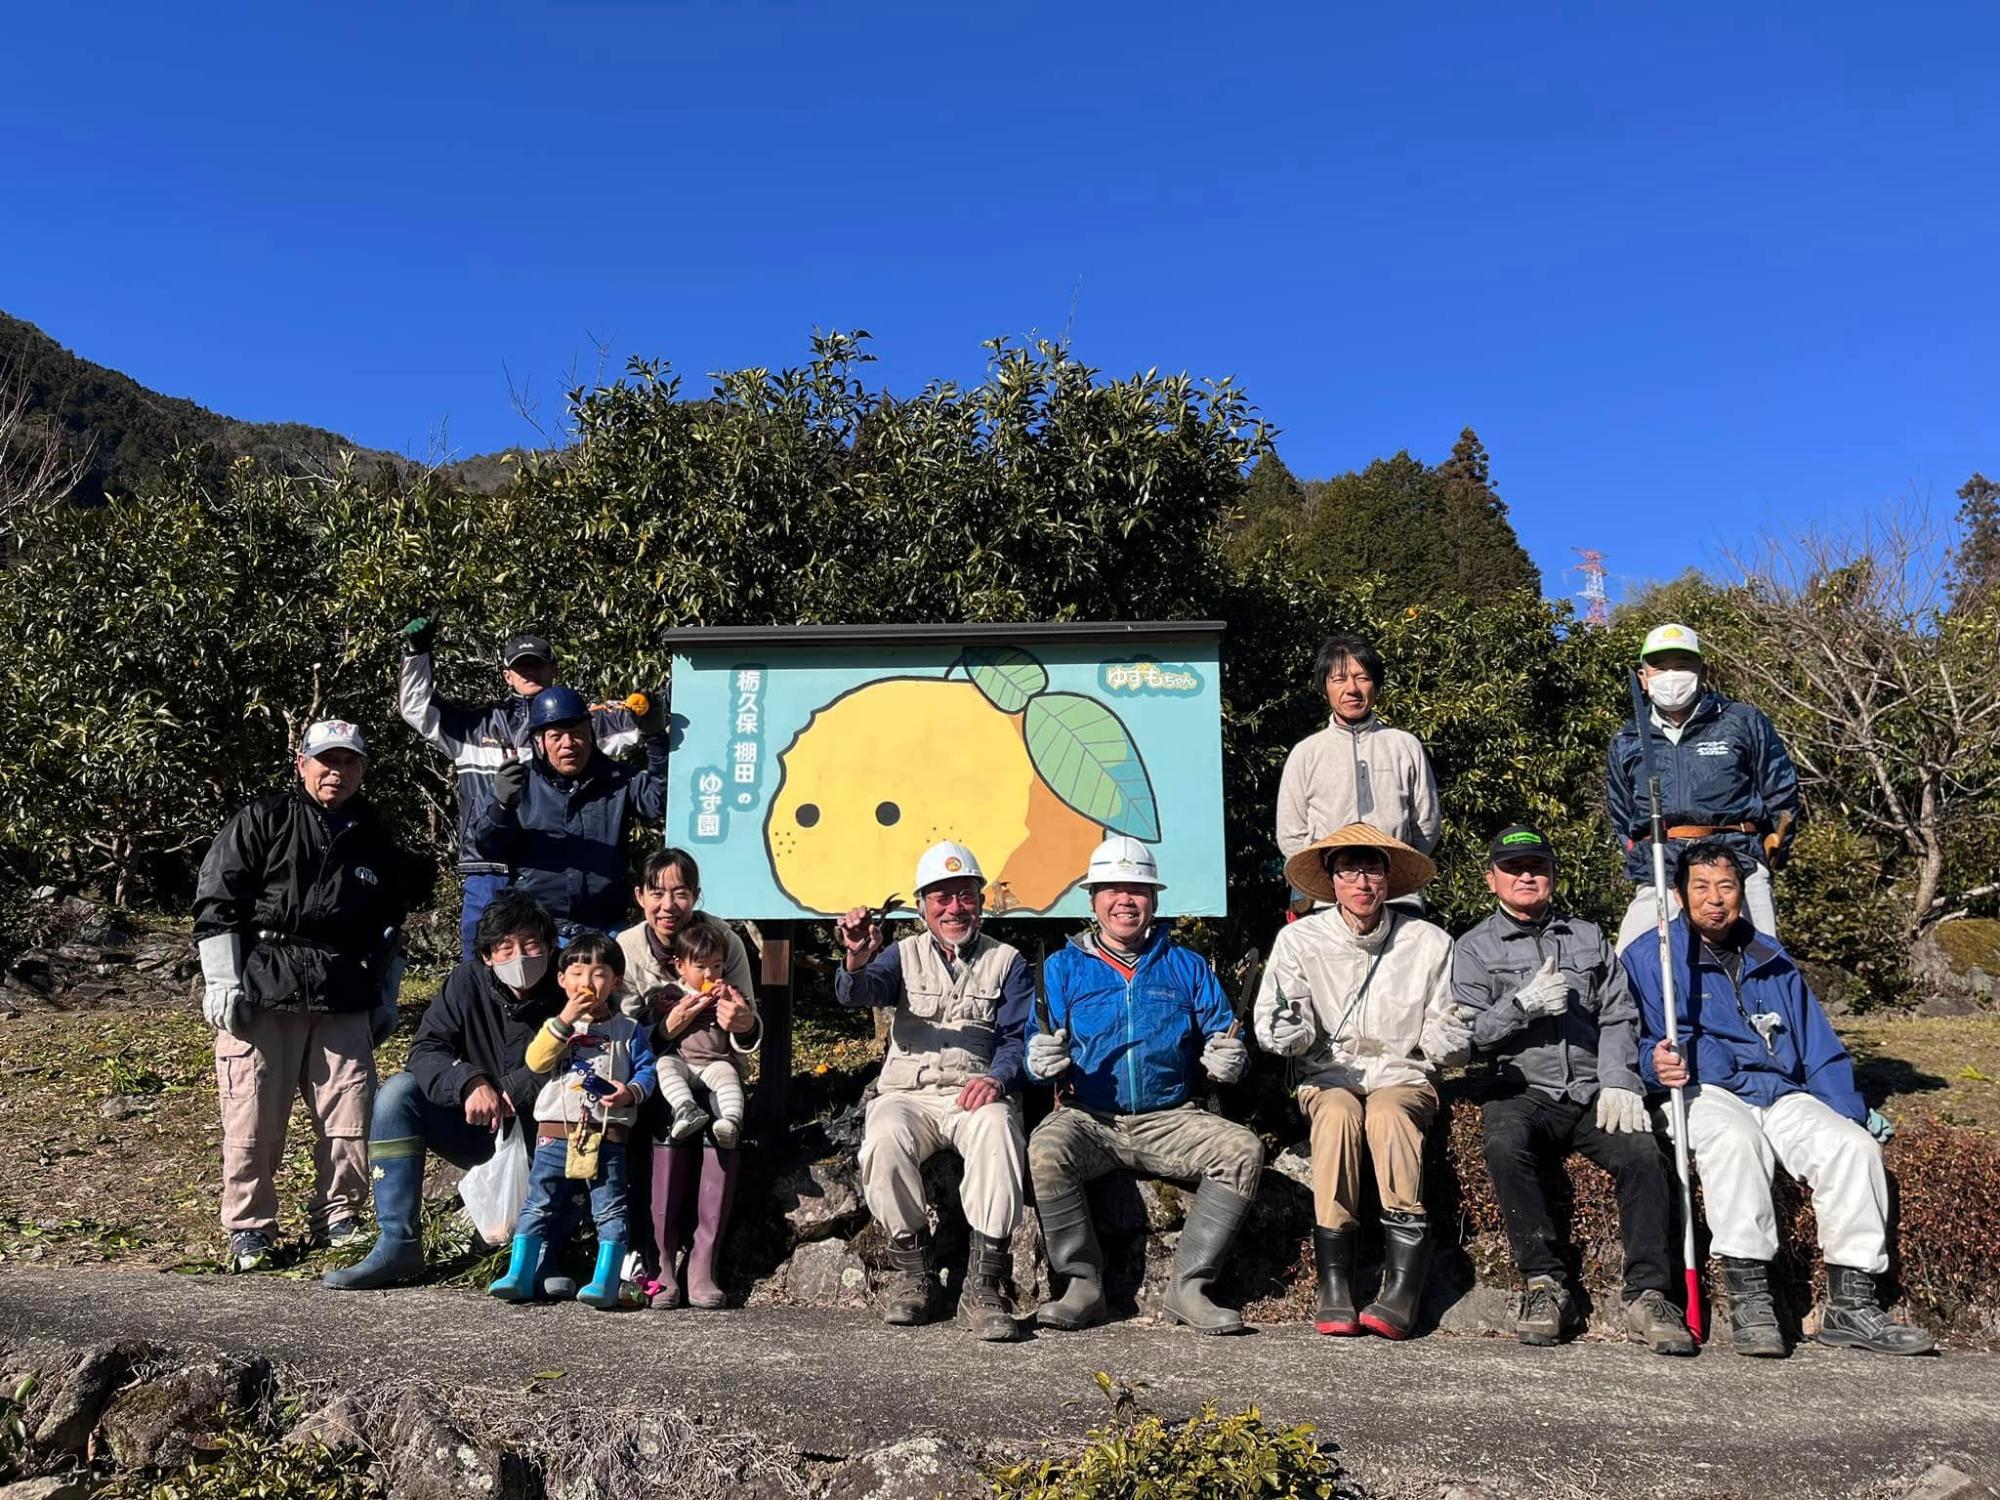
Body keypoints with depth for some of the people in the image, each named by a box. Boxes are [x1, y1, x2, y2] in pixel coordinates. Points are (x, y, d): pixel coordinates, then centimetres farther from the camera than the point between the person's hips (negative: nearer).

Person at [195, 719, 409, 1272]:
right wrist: (222, 983, -8)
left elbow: (388, 929, 24)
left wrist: (386, 999, 21)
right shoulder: (261, 822, 2)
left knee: (350, 1116, 1)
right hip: (260, 996, -3)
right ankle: (249, 1227, 15)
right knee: (253, 1118, -1)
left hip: (343, 1002, 4)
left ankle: (338, 1216, 18)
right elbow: (216, 901, -2)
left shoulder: (374, 841, 16)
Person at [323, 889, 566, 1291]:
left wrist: (510, 1094, -28)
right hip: (476, 1133, 4)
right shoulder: (468, 981, -6)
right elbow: (425, 1050, -13)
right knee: (398, 1092, -18)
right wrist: (471, 1084, -33)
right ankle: (398, 1244, -16)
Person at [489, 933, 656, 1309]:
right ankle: (519, 1276, 10)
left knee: (610, 1210, -4)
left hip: (607, 1134, -1)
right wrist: (565, 1020, -16)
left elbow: (646, 1070, 3)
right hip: (555, 1131, 2)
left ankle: (605, 1282, -2)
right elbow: (536, 1062, -8)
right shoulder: (556, 1024, 10)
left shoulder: (628, 1029, 7)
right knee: (538, 1206, 5)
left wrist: (630, 1092, -19)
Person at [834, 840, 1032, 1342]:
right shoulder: (904, 954, 16)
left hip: (975, 1094, -1)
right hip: (907, 1093, 1)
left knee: (998, 1131, -36)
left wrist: (997, 1078, -19)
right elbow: (859, 993, -4)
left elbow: (1016, 1036, 4)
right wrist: (857, 961, -29)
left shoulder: (1007, 962, 15)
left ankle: (983, 1286, -32)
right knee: (884, 1140, -33)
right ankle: (912, 1270, -15)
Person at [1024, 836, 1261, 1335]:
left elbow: (1223, 1040, 11)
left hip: (1170, 1119, 1)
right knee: (1046, 1148, -33)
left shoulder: (1187, 967, 15)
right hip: (1088, 1119, -1)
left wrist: (1228, 1059, -13)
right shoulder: (1063, 967, 13)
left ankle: (1188, 1285, -15)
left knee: (1244, 1147, -24)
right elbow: (1037, 1046, 5)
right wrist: (1042, 1060, -18)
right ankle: (1084, 1284, -16)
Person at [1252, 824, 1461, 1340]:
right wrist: (1289, 1025, -26)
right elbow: (1273, 1034, -2)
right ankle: (1333, 1284, -35)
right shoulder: (1299, 939, 3)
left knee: (1387, 1113, -34)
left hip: (1403, 1077, 0)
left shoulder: (1428, 942, 4)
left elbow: (1451, 1041, 6)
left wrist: (1447, 1038, -18)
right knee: (1338, 1112, -34)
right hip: (1327, 1077, 0)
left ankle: (1403, 1291, -38)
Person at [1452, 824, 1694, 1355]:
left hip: (1593, 1091, 2)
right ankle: (1544, 1283, -23)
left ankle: (1648, 1294, -21)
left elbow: (1619, 1018, 11)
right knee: (1505, 1145, -34)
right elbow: (1467, 1035, 2)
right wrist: (1523, 1004, -13)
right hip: (1521, 1091, -2)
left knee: (1642, 1152, -28)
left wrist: (1619, 1082, -6)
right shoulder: (1474, 948, 13)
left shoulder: (1589, 938, 22)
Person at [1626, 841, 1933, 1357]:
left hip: (1783, 1096, 5)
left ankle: (1851, 1304, -19)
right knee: (1733, 1140, -37)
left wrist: (1850, 1114, 4)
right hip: (1705, 1094, -4)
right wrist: (1656, 1062, -25)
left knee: (1854, 1146, -23)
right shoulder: (1649, 958, 8)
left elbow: (1821, 1050, 20)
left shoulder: (1773, 961, 22)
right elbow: (1635, 1040, -1)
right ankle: (1749, 1298, -37)